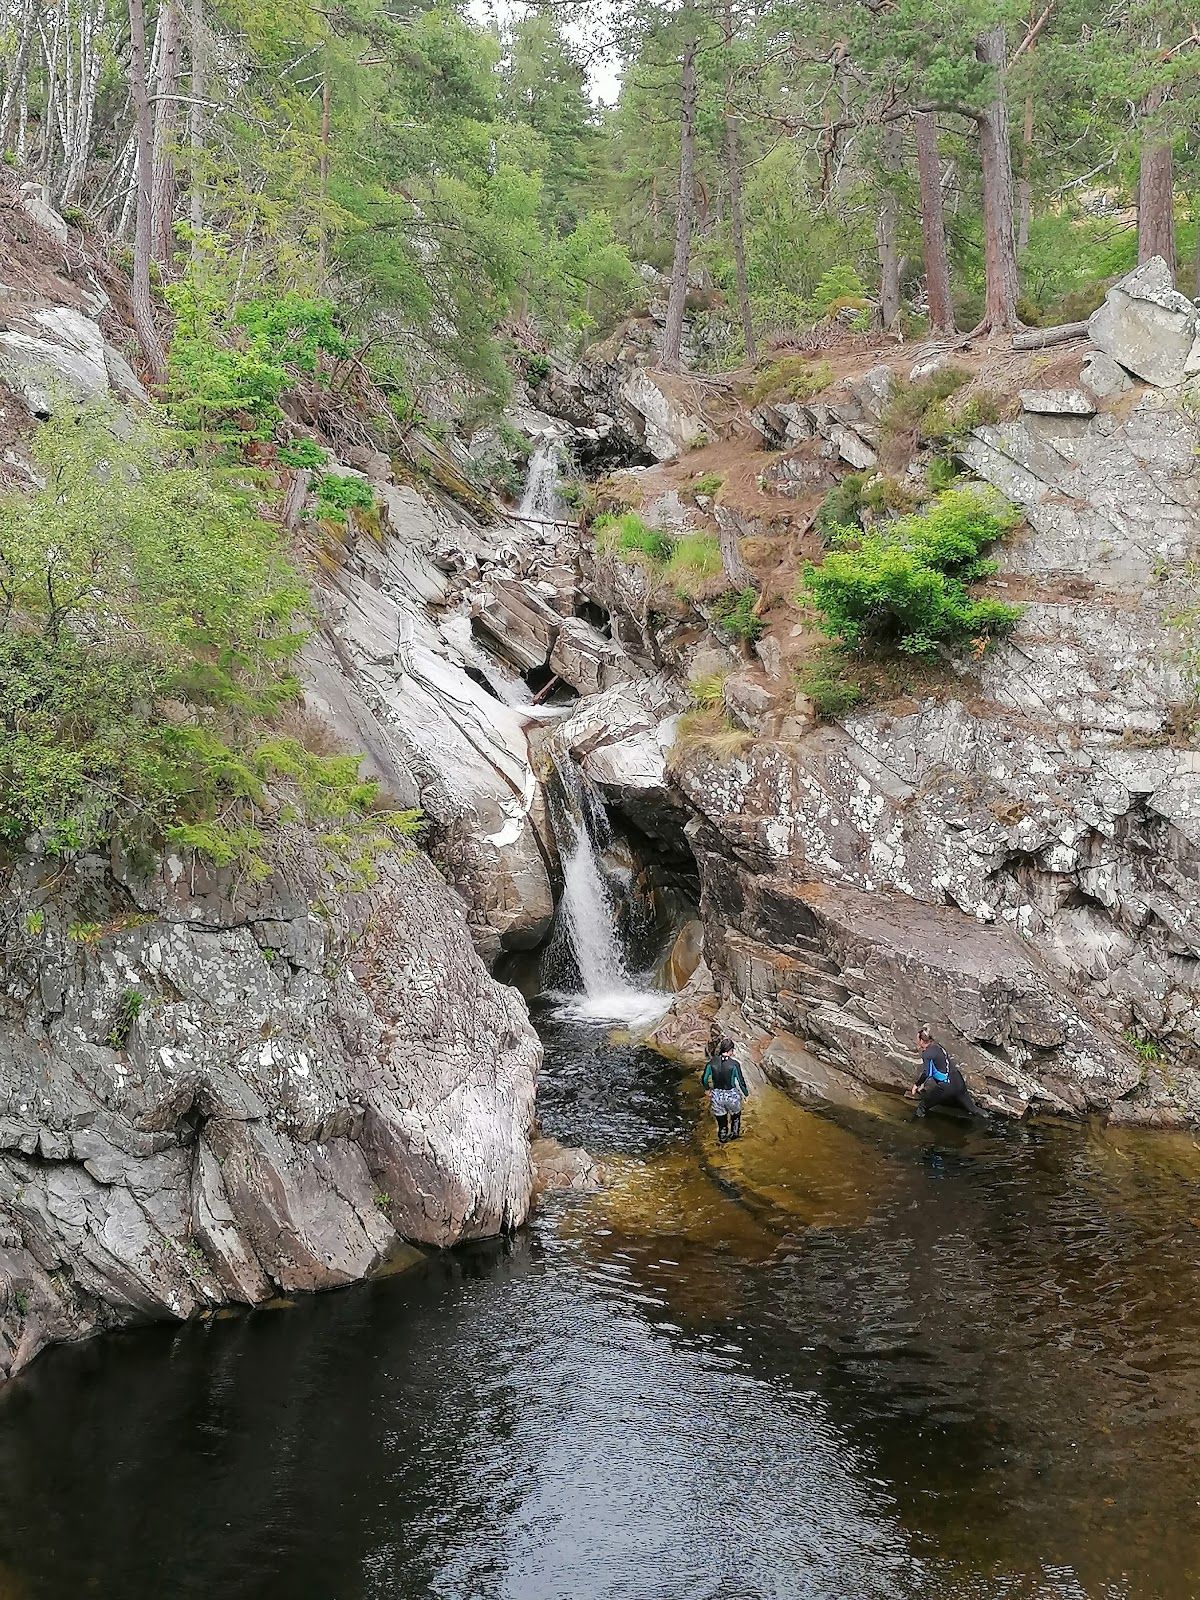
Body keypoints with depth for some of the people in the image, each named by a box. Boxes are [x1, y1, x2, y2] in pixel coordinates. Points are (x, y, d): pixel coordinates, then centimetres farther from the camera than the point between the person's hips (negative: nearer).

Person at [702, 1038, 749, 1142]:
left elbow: (704, 1080, -2)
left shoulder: (712, 1062, -10)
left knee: (721, 1120, 21)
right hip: (731, 1095, -2)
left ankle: (722, 1140, 41)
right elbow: (741, 1082, -11)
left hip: (717, 1096, 2)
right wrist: (746, 1094, 7)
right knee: (736, 1115, 31)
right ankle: (735, 1134, 49)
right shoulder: (734, 1064, -18)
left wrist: (708, 1088, 19)